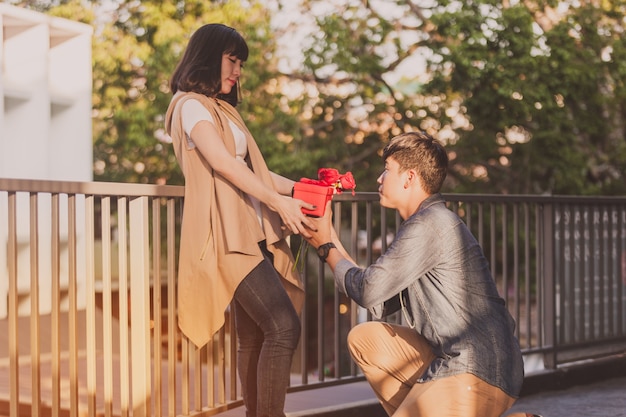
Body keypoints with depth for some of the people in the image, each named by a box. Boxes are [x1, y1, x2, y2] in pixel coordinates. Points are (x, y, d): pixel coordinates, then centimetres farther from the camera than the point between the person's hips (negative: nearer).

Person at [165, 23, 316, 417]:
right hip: (227, 236, -9)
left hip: (252, 234, 9)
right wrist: (279, 201, -21)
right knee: (283, 326, -19)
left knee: (255, 337, 6)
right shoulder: (191, 105, -1)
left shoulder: (223, 110, 26)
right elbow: (222, 162, -14)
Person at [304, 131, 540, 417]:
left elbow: (368, 291, -12)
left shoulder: (429, 225, -15)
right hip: (450, 357, 10)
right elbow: (381, 303, 16)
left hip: (478, 374, -10)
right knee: (364, 338, 13)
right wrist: (331, 241, 18)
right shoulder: (430, 222, 17)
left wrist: (326, 248, 5)